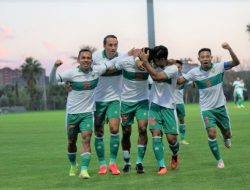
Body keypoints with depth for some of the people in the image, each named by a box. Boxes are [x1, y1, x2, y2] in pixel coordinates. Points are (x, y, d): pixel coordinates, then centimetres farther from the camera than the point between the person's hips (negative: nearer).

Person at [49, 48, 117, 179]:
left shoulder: (96, 70, -6)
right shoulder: (72, 73, -13)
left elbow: (110, 63, 8)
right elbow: (52, 80, -17)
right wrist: (55, 67, -34)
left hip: (88, 112, 0)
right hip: (72, 112, 0)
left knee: (86, 140, -16)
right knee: (71, 141, 13)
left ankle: (84, 170, -20)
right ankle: (73, 166, 37)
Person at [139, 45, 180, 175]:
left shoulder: (173, 68, -14)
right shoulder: (156, 66, 4)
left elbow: (156, 76, -26)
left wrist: (145, 61, -26)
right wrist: (142, 58, -14)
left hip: (168, 107, -3)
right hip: (155, 106, 4)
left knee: (171, 138, -4)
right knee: (156, 134, -11)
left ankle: (175, 156, 30)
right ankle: (162, 166, -9)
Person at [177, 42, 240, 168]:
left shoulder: (219, 67, -12)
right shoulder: (194, 72, -10)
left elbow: (236, 63, -24)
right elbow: (179, 81, -3)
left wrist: (229, 49, -40)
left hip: (220, 106, 1)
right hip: (206, 108, -1)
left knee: (227, 133, 13)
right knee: (211, 133, -18)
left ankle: (225, 137, 54)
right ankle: (219, 160, 1)